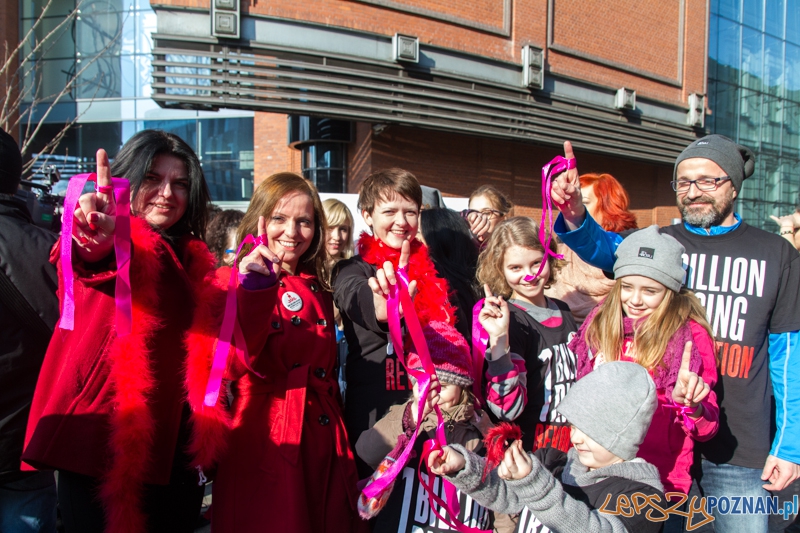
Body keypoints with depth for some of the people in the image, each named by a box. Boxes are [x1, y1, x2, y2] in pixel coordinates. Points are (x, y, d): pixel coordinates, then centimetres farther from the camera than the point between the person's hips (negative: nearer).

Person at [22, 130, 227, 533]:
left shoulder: (194, 261, 11)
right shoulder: (100, 242, -5)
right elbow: (93, 267, -30)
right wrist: (102, 242, -54)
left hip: (171, 451, 5)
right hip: (97, 448, -5)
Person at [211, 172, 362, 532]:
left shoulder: (318, 291, 12)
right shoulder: (233, 282, -4)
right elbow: (245, 366, -21)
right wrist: (256, 290, -33)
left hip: (323, 446, 5)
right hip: (264, 448, -5)